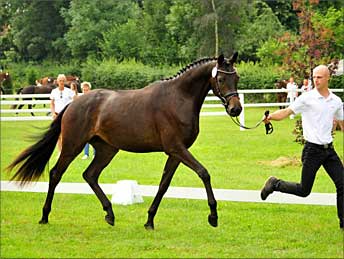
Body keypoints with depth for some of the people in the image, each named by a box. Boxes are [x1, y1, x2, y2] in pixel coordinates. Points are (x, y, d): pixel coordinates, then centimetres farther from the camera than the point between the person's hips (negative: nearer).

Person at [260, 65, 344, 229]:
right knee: (304, 190, 0)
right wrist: (270, 117, -29)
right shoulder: (307, 98, -7)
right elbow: (287, 112, -11)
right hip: (312, 150, -4)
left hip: (329, 149, 4)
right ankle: (275, 185, 23)